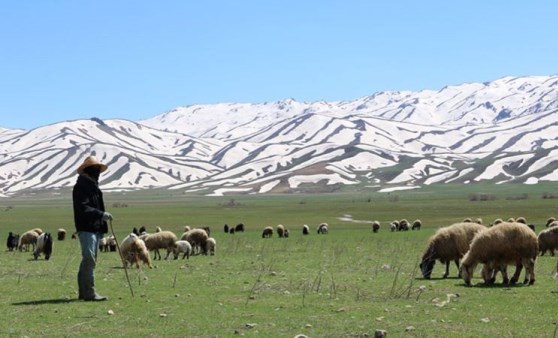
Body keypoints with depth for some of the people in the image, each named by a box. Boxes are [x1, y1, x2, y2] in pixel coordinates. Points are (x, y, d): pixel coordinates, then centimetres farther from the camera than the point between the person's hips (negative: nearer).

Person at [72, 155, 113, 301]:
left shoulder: (93, 186, 22)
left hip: (96, 228, 10)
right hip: (86, 228, -10)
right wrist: (101, 214, -26)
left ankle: (84, 292, 17)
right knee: (89, 259, -14)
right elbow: (83, 208, -20)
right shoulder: (81, 186, -9)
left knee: (89, 260, 12)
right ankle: (89, 292, -17)